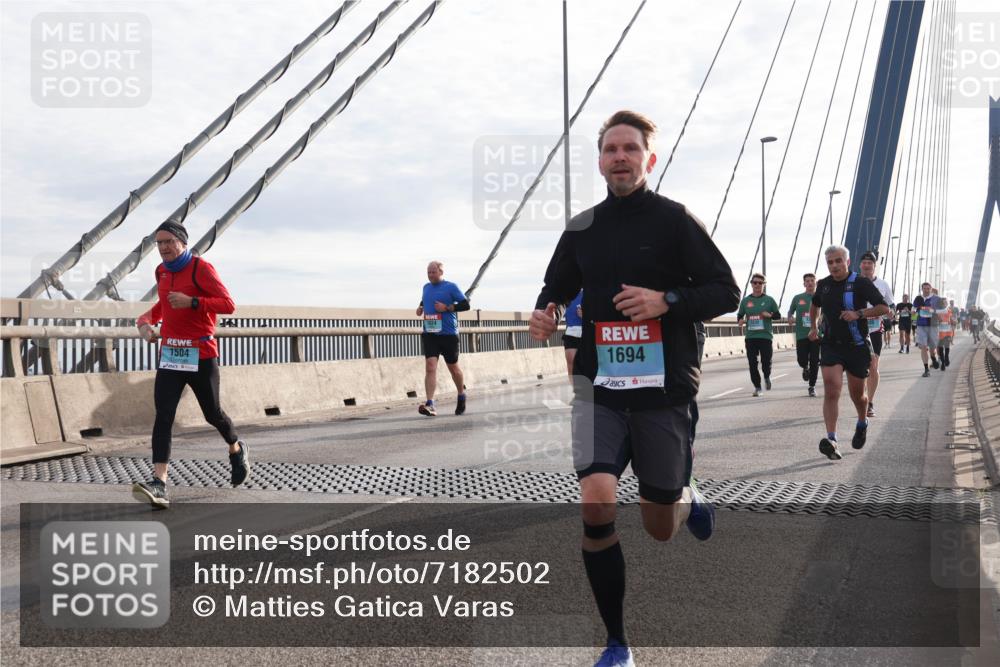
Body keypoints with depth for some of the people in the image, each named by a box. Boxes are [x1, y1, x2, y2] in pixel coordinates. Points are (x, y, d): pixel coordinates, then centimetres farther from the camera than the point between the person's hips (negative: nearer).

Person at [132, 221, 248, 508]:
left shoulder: (201, 268, -9)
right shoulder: (161, 271, 12)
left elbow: (228, 304, -17)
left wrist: (192, 302, -28)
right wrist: (147, 318, 15)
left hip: (200, 355, -5)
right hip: (169, 354, 5)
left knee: (212, 414, 8)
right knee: (163, 416, -10)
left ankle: (236, 449, 40)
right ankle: (159, 484, -18)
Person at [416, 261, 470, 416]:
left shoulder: (451, 287, -3)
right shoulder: (426, 287, 12)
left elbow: (465, 305, -7)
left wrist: (447, 307, -17)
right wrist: (421, 307, 10)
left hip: (448, 334, -3)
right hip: (429, 334, 3)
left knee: (453, 367, 11)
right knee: (430, 367, -12)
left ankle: (461, 396, 36)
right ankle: (430, 405, -19)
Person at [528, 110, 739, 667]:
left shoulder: (676, 220, -2)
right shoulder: (581, 229, 8)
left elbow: (727, 291, -3)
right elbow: (557, 289, 22)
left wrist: (667, 301, -19)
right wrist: (546, 315, -1)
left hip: (665, 389, -2)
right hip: (600, 386, 2)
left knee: (660, 528, 7)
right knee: (596, 504, -19)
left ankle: (689, 498, 47)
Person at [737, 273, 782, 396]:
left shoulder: (769, 300, 4)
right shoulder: (745, 300, 8)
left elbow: (778, 315, 8)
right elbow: (740, 315, 16)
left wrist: (770, 315, -13)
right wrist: (740, 320, -7)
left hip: (766, 336, -1)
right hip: (750, 337, 2)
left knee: (766, 362, -3)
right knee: (752, 363, -1)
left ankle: (767, 377, 30)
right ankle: (757, 386, 12)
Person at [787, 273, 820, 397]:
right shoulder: (797, 298, 6)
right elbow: (790, 311, 16)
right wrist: (790, 318, -5)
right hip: (801, 334, 1)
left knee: (814, 362, -1)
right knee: (802, 360, -4)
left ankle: (812, 386, 11)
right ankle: (805, 368, 34)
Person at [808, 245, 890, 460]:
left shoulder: (861, 283, -8)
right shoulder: (823, 285, 6)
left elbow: (884, 308, -11)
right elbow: (815, 304, 28)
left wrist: (858, 314, -22)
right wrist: (813, 327, 25)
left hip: (857, 347, -2)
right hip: (831, 345, 2)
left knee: (857, 393, 11)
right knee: (831, 390, -15)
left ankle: (862, 424, 44)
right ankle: (831, 440, -24)